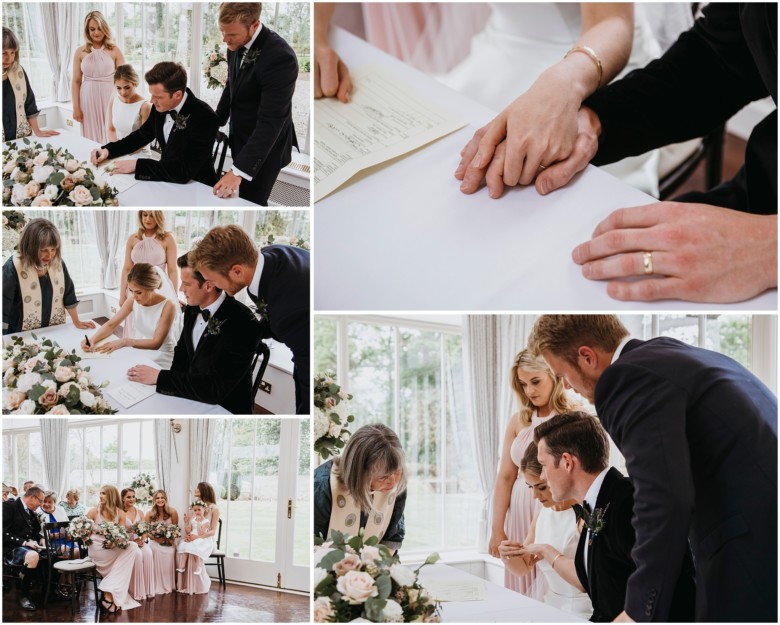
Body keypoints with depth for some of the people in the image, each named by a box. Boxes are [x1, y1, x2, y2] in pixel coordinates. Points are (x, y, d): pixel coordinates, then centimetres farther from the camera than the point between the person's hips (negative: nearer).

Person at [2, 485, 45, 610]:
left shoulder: (31, 512, 16)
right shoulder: (9, 506, -8)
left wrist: (34, 541, 1)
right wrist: (24, 542, -22)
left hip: (28, 546, 8)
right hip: (11, 548, -8)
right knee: (33, 556, -37)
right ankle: (23, 595, -21)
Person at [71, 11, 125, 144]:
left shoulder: (114, 51, -1)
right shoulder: (80, 52, 4)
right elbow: (76, 81, 7)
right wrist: (76, 107, 2)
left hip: (109, 99, -2)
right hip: (88, 100, 2)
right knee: (91, 140, 7)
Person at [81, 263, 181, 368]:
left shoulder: (168, 305, -18)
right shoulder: (133, 301, -2)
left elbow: (156, 343, -19)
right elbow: (111, 325, 3)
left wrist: (125, 342, -27)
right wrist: (92, 340, -15)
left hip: (161, 360, -6)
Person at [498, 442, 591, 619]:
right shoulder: (541, 514, 7)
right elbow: (524, 567, 16)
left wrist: (547, 551, -20)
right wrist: (508, 556, -3)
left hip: (582, 614, -6)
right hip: (551, 607, 6)